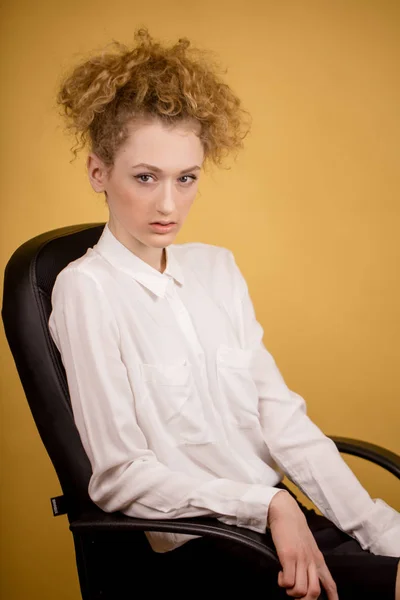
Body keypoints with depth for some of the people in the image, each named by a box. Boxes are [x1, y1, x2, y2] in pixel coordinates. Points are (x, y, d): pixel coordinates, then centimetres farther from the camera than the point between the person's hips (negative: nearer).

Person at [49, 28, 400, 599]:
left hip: (285, 519, 6)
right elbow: (121, 475, -11)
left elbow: (280, 418, 4)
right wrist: (269, 505, -17)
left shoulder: (217, 267, 9)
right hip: (199, 546, -6)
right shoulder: (87, 289, -9)